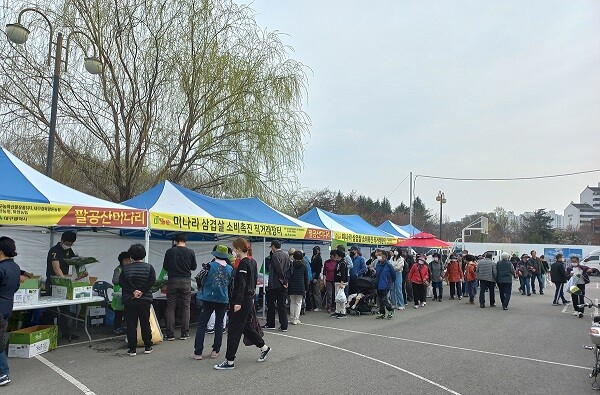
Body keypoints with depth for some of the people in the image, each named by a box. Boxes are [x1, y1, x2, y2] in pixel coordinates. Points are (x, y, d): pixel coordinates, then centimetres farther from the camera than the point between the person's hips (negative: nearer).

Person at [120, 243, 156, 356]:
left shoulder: (125, 268, 1)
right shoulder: (149, 267, -1)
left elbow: (121, 281, -7)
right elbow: (152, 280, -11)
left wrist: (133, 291, -10)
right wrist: (142, 291, -11)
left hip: (129, 300, 0)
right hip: (144, 300, 0)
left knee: (131, 324, 6)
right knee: (145, 323, 10)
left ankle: (132, 349, 8)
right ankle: (148, 347, 17)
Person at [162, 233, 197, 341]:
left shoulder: (169, 251, -2)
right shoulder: (190, 252, -4)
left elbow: (165, 267, 6)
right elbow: (194, 267, 6)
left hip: (172, 281, 0)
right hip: (186, 281, 0)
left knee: (170, 308, 7)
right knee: (185, 308, 7)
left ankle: (170, 334, 6)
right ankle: (185, 333, 8)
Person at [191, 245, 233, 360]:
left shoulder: (210, 266, -8)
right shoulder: (230, 269, 0)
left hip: (208, 298, -2)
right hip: (223, 300, 2)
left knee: (201, 325, 5)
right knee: (219, 325, 13)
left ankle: (198, 352, 6)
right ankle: (215, 351, 16)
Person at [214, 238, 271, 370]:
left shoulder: (243, 263, -16)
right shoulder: (252, 262, 11)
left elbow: (241, 284, -21)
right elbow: (255, 279, 17)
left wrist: (238, 302, -23)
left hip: (242, 301, -9)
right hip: (249, 299, 9)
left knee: (234, 330, -2)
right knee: (246, 327, 20)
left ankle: (229, 361, 4)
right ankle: (264, 347, 31)